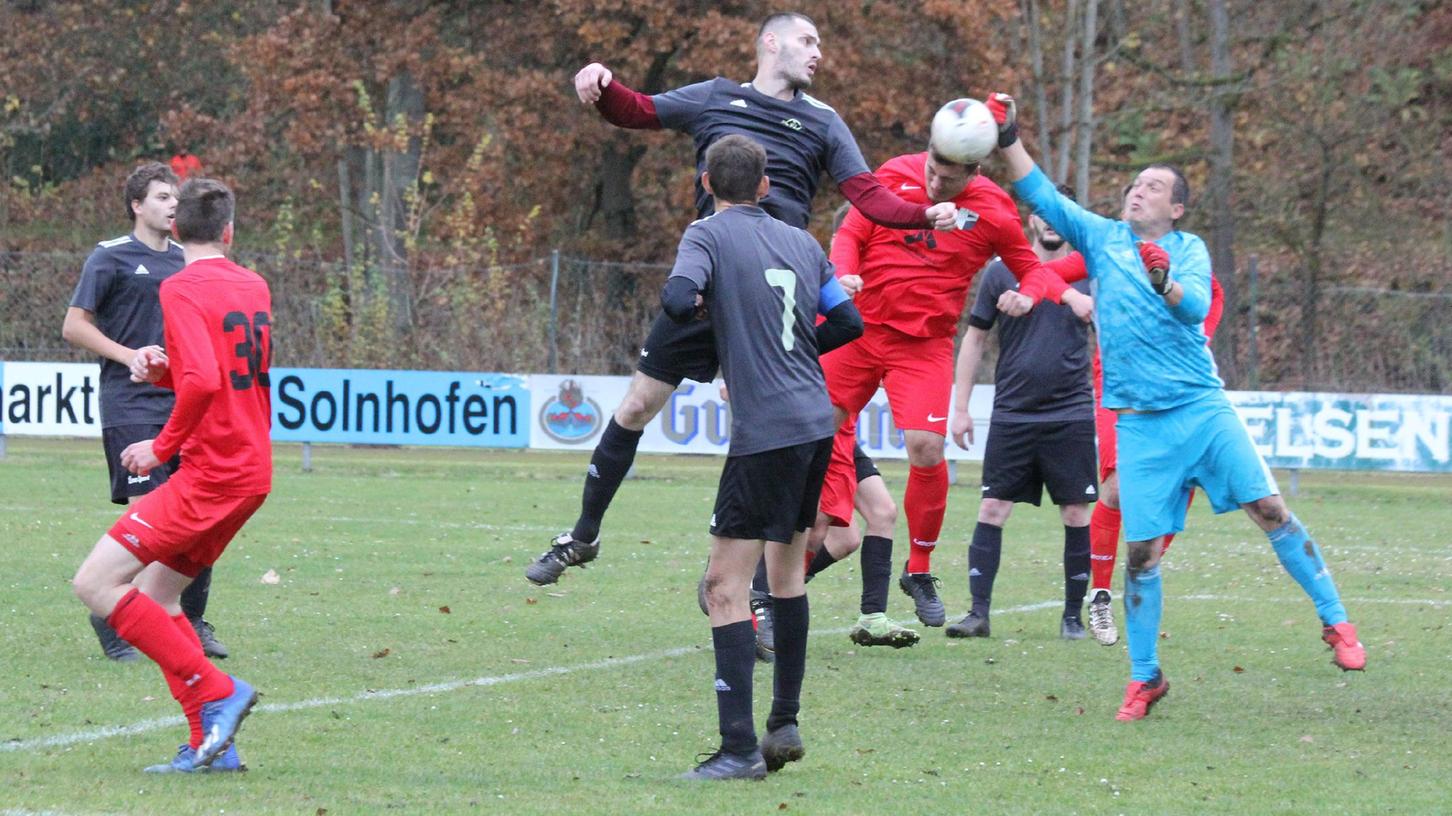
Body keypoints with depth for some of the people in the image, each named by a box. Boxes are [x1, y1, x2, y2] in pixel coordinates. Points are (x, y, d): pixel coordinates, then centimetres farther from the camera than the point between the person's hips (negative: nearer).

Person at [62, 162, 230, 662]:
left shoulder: (185, 260, 16)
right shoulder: (111, 257, -2)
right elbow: (74, 326, -4)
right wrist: (129, 356, -14)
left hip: (185, 405, 6)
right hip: (131, 405, -6)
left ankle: (191, 620, 16)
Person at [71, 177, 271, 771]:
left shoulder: (182, 288, -12)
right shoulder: (253, 287, 13)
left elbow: (204, 382, -25)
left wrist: (162, 447, -12)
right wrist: (162, 370, 8)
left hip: (210, 474, -9)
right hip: (252, 472, 9)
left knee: (97, 584, -8)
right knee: (157, 593, 16)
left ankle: (218, 695, -11)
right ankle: (211, 744, 10)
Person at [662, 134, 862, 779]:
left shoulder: (709, 234, -5)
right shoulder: (801, 242, 13)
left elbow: (678, 301, -21)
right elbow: (848, 322, 18)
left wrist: (694, 302, 2)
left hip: (766, 433, -7)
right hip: (817, 421, 7)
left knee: (725, 587, -6)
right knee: (787, 570, 21)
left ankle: (739, 747, -12)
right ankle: (785, 724, 25)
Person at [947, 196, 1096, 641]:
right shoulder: (1002, 272, 5)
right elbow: (974, 339, 8)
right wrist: (960, 408, 5)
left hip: (1071, 415, 0)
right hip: (1012, 415, 0)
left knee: (1076, 513, 1)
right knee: (992, 508, -4)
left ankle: (1074, 615, 10)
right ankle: (978, 612, -1)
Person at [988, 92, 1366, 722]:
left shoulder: (1189, 249, 5)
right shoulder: (1102, 239, 10)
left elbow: (1195, 306, -12)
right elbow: (1042, 196, 4)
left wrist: (1164, 282, -32)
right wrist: (1008, 139, -7)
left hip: (1203, 409, -1)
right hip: (1140, 423, 1)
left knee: (1270, 510, -8)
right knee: (1141, 550, -3)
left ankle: (1335, 623, 4)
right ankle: (1144, 678, 8)